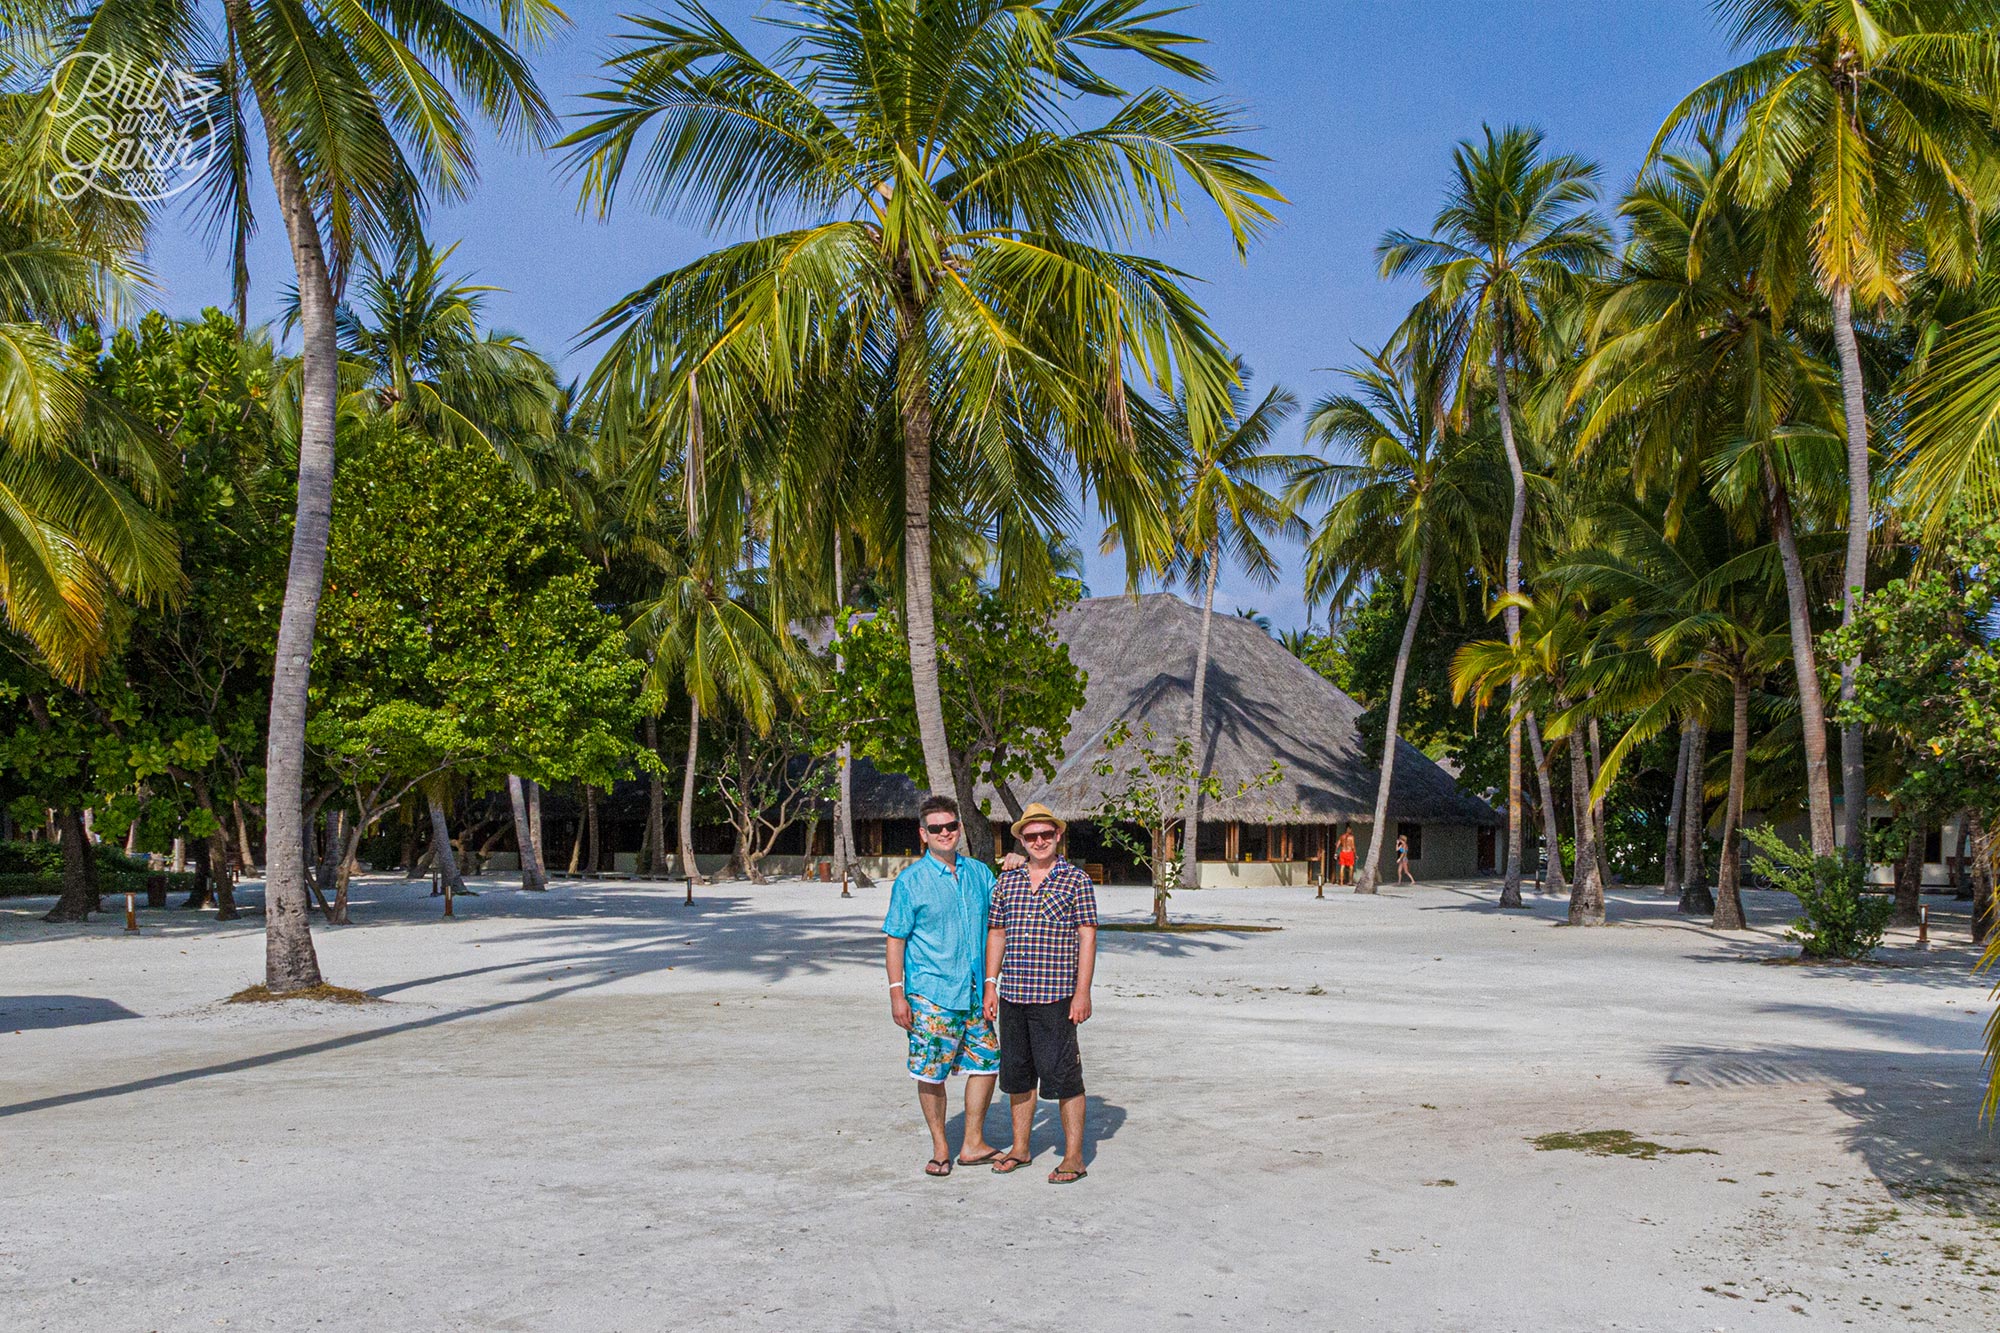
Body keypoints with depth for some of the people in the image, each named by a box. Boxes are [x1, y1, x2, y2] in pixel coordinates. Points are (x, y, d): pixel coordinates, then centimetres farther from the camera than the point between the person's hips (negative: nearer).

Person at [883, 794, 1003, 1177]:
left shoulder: (978, 872, 8)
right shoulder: (910, 881, -5)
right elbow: (895, 940, -5)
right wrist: (897, 992, -11)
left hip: (974, 992, 5)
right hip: (931, 993, -5)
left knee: (986, 1063, 7)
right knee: (931, 1072, 1)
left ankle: (973, 1145, 21)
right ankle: (940, 1148, 17)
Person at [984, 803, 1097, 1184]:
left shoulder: (1077, 881, -2)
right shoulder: (1007, 882, 11)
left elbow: (1087, 939, -5)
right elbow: (996, 934, 15)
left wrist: (1082, 993, -11)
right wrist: (990, 985, 10)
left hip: (1055, 996, -5)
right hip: (1012, 996, 5)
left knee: (1063, 1076, -2)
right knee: (1017, 1074, 13)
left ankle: (1074, 1156, 8)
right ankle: (1020, 1148, 27)